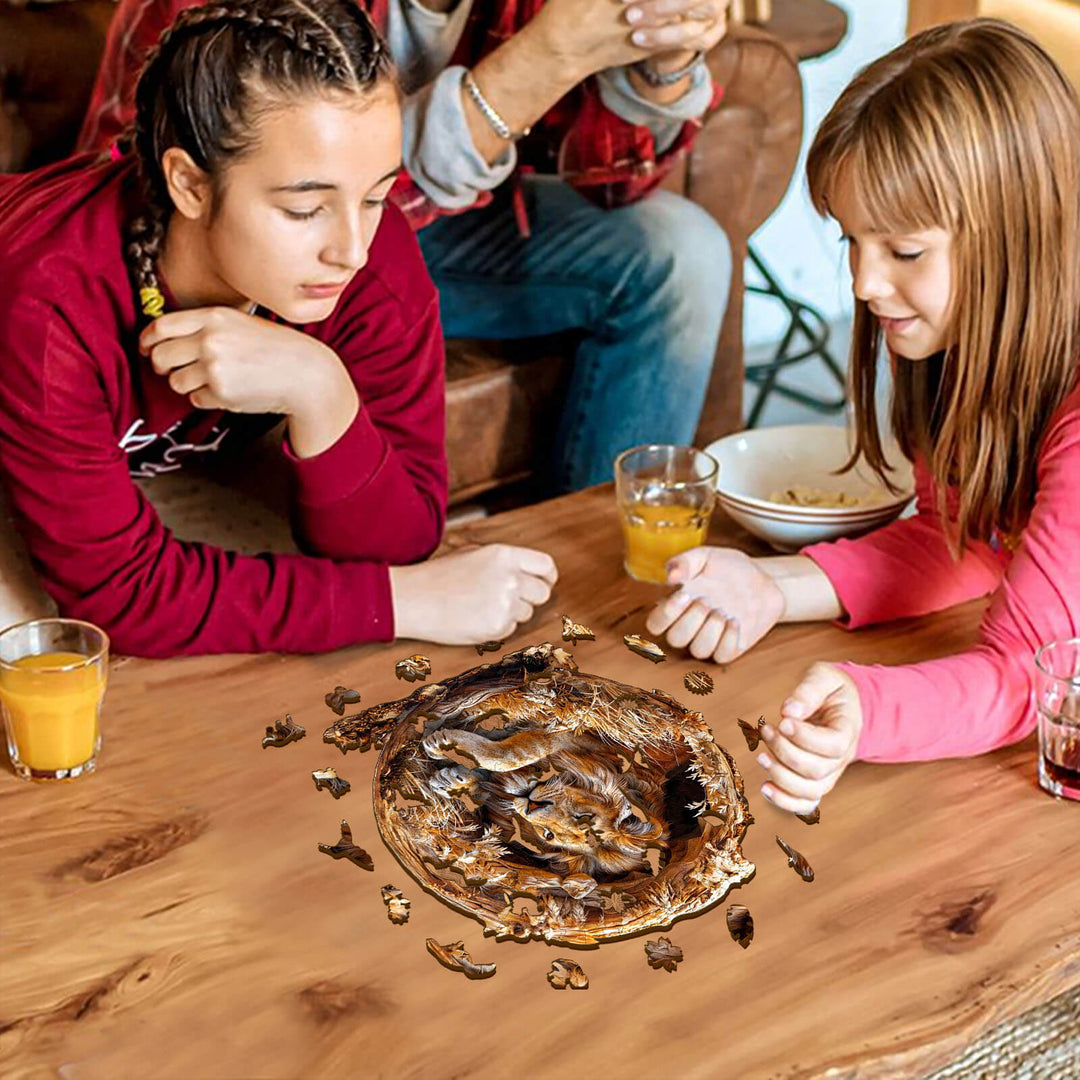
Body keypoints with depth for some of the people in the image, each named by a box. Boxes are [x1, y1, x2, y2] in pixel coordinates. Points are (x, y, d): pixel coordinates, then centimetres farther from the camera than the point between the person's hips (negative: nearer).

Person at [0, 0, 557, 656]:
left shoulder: (378, 257, -28)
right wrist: (403, 601, -37)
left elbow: (394, 546, -26)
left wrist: (320, 392, -45)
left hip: (186, 476, 4)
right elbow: (121, 592, -37)